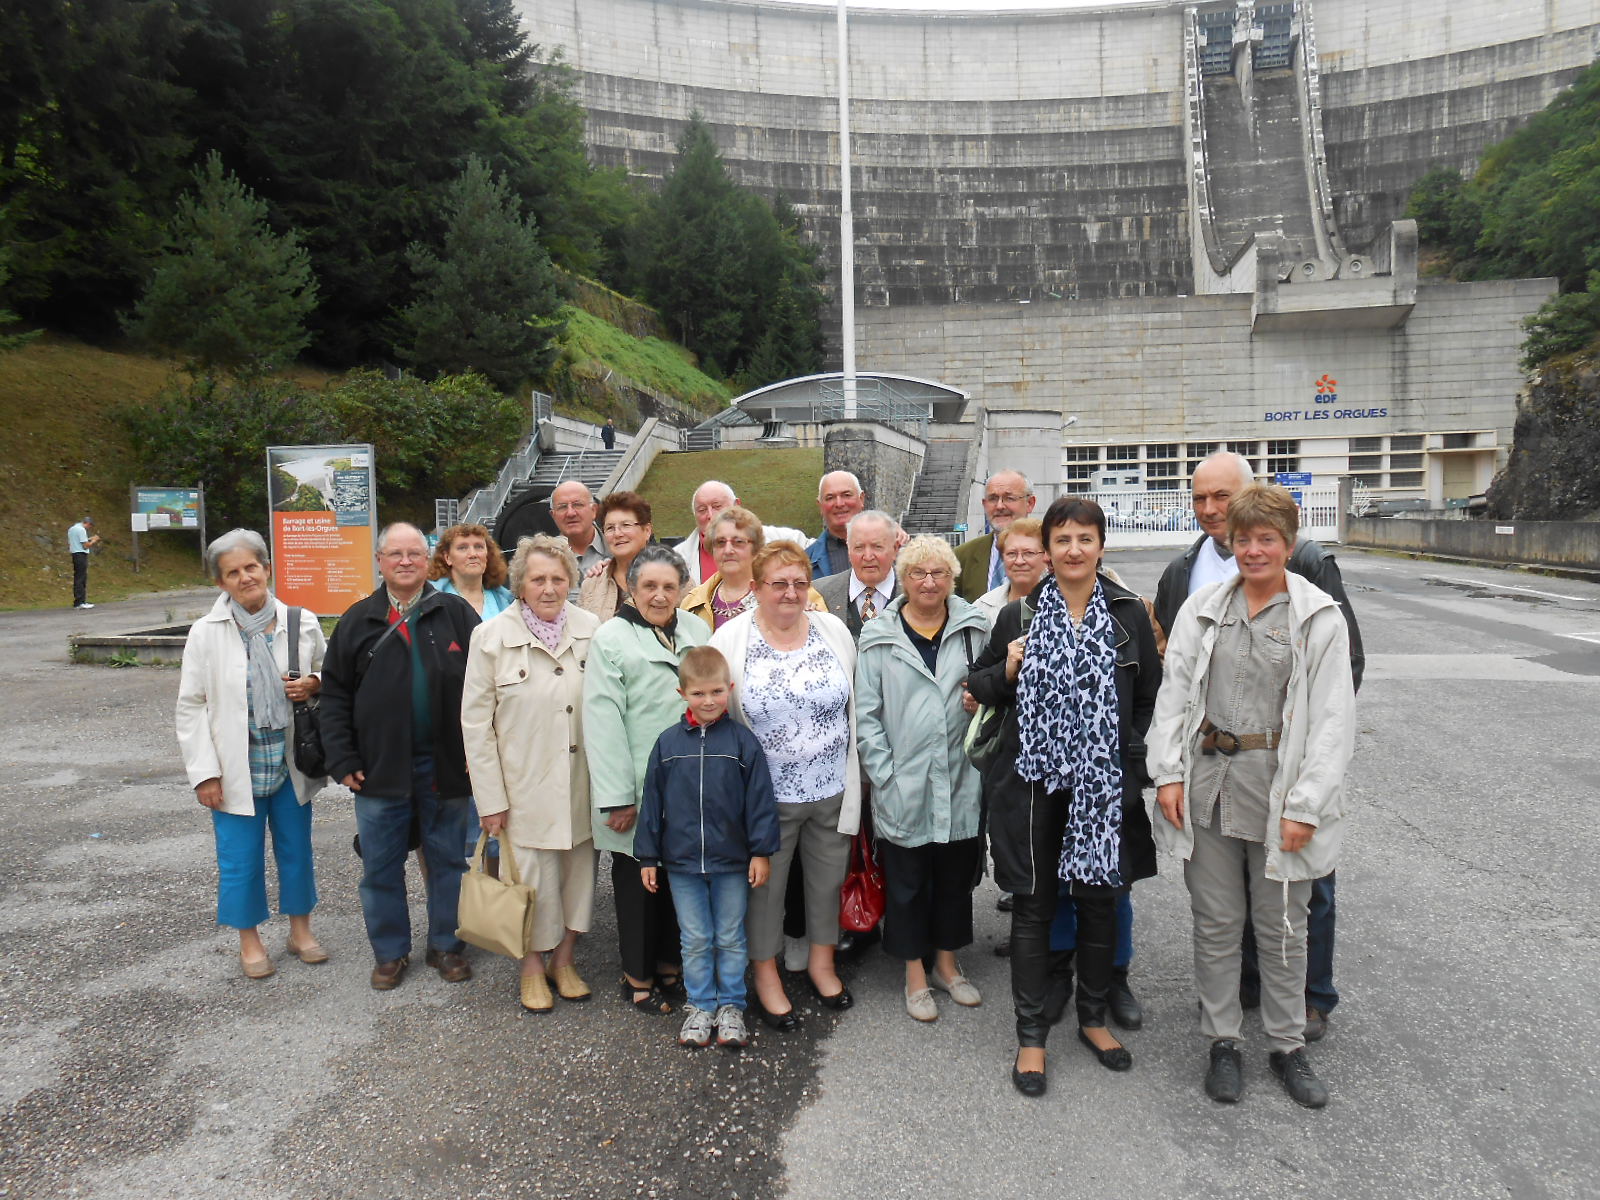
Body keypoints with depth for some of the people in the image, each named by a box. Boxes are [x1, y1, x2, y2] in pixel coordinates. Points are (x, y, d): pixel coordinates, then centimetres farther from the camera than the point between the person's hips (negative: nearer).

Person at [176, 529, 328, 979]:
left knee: (296, 850, 13)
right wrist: (204, 772, -9)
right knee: (241, 858, 8)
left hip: (290, 764, 2)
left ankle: (300, 930, 32)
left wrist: (313, 686, -12)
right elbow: (191, 706, -5)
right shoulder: (205, 633, -6)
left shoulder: (302, 624, -1)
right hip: (236, 769, -2)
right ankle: (249, 942, 28)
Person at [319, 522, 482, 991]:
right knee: (381, 866, 9)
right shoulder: (358, 621, 5)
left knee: (448, 860, 11)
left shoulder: (456, 614, 1)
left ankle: (446, 945, 27)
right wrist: (342, 760, -2)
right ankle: (390, 953, 25)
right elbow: (335, 695, 5)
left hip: (445, 764, -1)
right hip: (380, 769, 1)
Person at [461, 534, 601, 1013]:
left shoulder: (590, 629, 0)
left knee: (578, 867, 11)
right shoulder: (492, 636, -4)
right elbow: (475, 722, -2)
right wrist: (490, 797, -5)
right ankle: (533, 967, 28)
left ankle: (564, 959, 33)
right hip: (525, 784, -2)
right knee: (533, 875, 5)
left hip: (581, 779, 2)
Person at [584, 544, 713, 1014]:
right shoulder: (610, 639, -7)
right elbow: (603, 722, -11)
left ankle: (671, 962, 34)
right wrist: (617, 797, -15)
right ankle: (638, 976, 27)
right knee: (638, 880, 10)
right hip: (637, 789, -4)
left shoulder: (698, 630, 6)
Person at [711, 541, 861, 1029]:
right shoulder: (730, 640, -7)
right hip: (767, 793, -3)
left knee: (828, 878, 17)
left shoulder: (835, 632, 1)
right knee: (765, 884, 11)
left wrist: (854, 781, 8)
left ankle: (821, 961, 38)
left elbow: (853, 707, 8)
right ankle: (765, 974, 30)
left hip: (832, 789, 3)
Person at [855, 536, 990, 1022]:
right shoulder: (879, 635, -2)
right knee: (907, 879, 9)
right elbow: (867, 712, -2)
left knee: (956, 873, 15)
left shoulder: (973, 627, 4)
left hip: (961, 779, 2)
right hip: (903, 782, -2)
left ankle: (946, 963, 34)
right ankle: (915, 974, 25)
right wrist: (883, 774, -7)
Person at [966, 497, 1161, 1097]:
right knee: (1034, 906, 5)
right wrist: (1007, 670, -10)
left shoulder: (1129, 613, 3)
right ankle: (1031, 1033, 18)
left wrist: (1130, 753, -2)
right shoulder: (1018, 616, 1)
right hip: (1033, 779, -1)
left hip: (1104, 782, 1)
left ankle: (1093, 1017, 33)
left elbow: (1150, 696, 8)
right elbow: (979, 687, 10)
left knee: (1099, 899, 13)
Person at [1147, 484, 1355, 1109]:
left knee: (1284, 926, 11)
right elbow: (1173, 694, 5)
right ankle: (1222, 1041, 27)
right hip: (1207, 783, 2)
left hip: (1278, 787, -2)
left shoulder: (1320, 618, -3)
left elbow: (1332, 720, -6)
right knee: (1215, 923, 11)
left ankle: (1287, 1044, 30)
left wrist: (1306, 805, -11)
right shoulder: (1202, 607, 5)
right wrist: (1168, 773, -3)